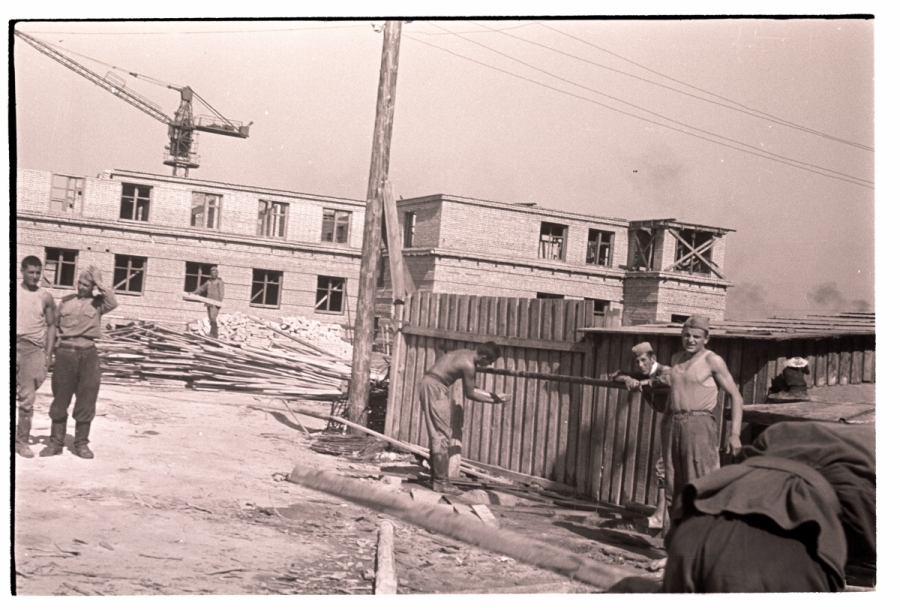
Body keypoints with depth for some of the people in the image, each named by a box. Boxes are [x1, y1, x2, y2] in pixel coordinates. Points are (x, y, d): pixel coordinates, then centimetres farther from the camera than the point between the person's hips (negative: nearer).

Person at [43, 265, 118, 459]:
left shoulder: (97, 302, 3)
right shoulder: (65, 301, 11)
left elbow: (112, 303, -19)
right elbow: (55, 325, 16)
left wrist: (99, 282, -13)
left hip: (88, 353, -1)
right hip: (65, 352, 2)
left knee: (86, 400, 1)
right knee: (60, 399, 5)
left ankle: (81, 443, 10)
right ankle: (55, 442, 12)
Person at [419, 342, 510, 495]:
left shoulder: (467, 355, 11)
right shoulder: (468, 365, -18)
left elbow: (471, 389, 19)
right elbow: (469, 394, -8)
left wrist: (493, 395, 15)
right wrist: (493, 400, 1)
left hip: (429, 383, 10)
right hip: (435, 388, -10)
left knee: (437, 435, 15)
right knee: (442, 436, -5)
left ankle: (436, 477, 21)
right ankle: (441, 482, -1)